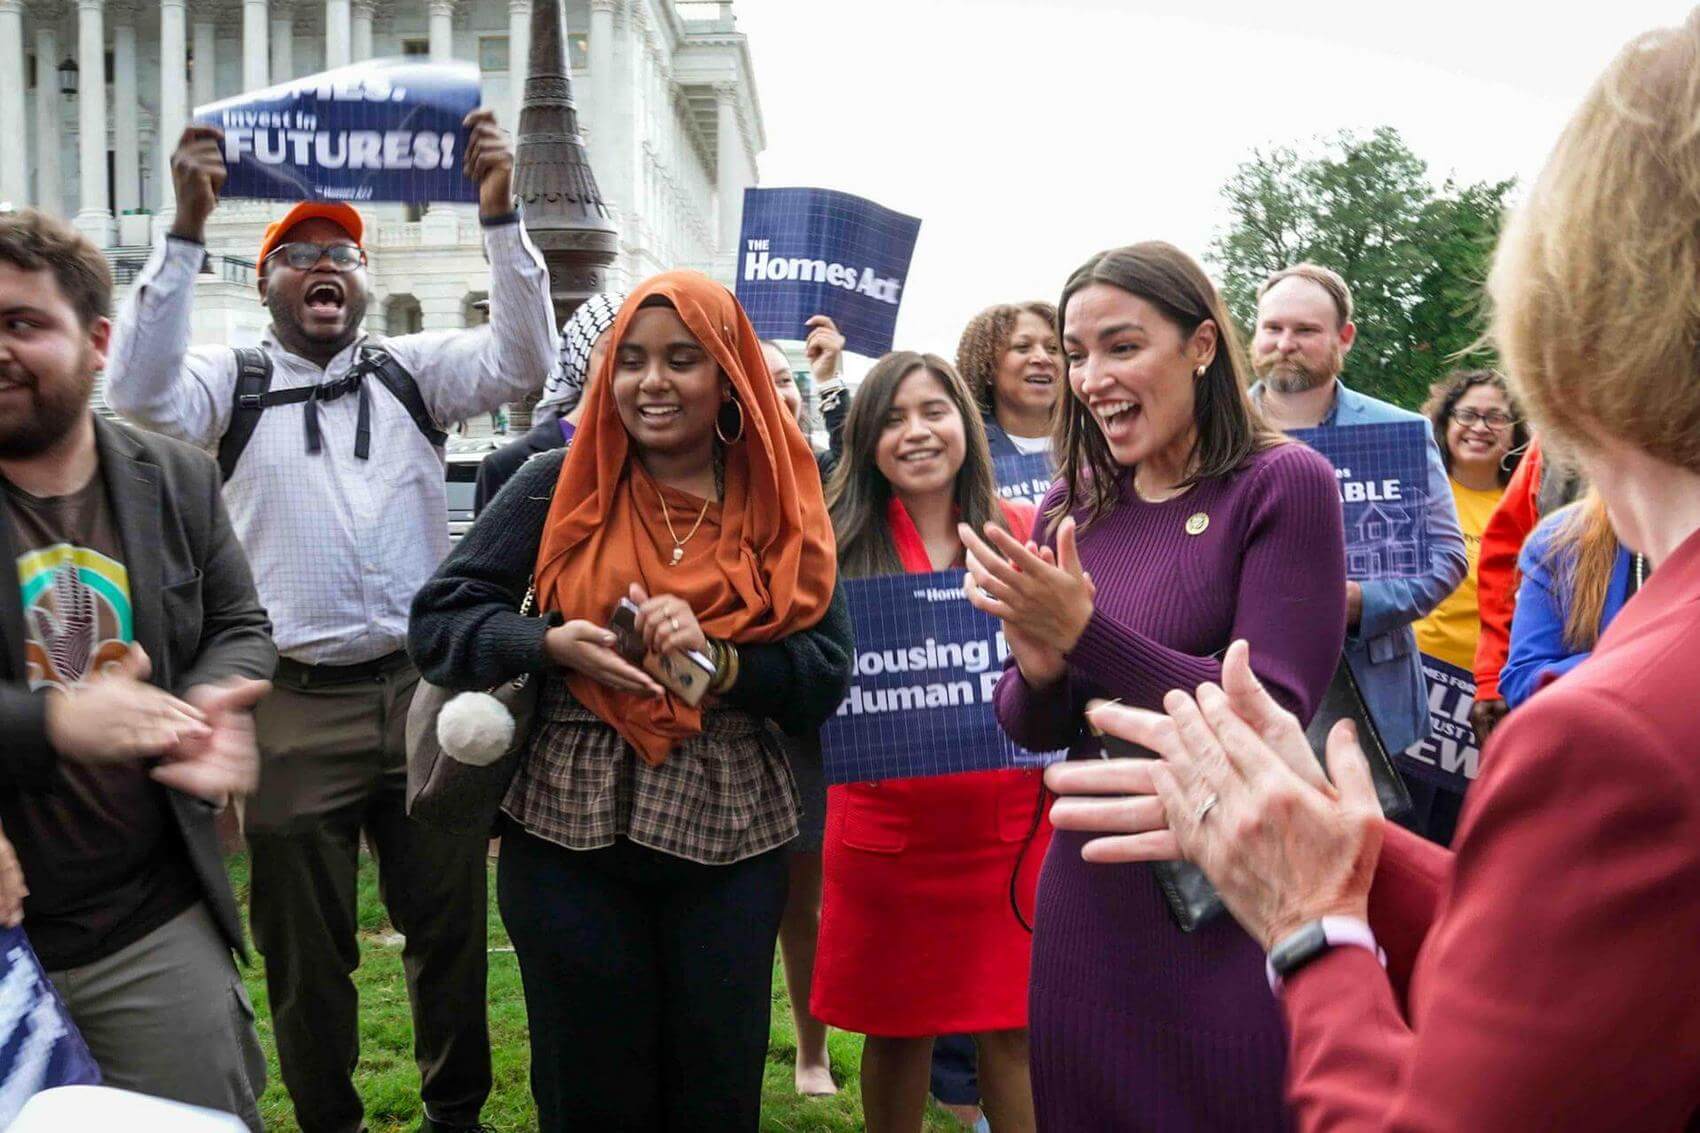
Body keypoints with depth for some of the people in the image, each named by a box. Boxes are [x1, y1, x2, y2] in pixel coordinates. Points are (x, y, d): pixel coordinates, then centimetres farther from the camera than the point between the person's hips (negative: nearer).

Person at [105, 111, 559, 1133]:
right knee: (306, 945, 12)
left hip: (424, 691, 1)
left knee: (450, 925, 13)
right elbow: (144, 393, -13)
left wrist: (500, 214, -15)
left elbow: (523, 359, -4)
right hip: (296, 706, -1)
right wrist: (187, 231, -18)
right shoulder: (233, 384, 6)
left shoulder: (411, 371, 9)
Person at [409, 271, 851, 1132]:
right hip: (569, 835, -1)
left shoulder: (780, 508, 2)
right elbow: (439, 617, -1)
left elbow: (828, 673, -1)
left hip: (729, 842, 1)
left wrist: (718, 659, -18)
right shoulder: (561, 485, -1)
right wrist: (552, 644, -18)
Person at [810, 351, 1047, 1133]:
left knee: (1014, 1028, 5)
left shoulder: (1024, 534, 4)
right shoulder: (840, 543, 2)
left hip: (1011, 821, 0)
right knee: (895, 1029, 12)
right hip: (886, 825, 0)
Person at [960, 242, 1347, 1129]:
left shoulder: (1283, 483, -11)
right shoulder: (1075, 503, 4)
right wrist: (1037, 665, -17)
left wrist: (1083, 633, -25)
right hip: (1088, 899, 5)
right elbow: (1033, 730, 6)